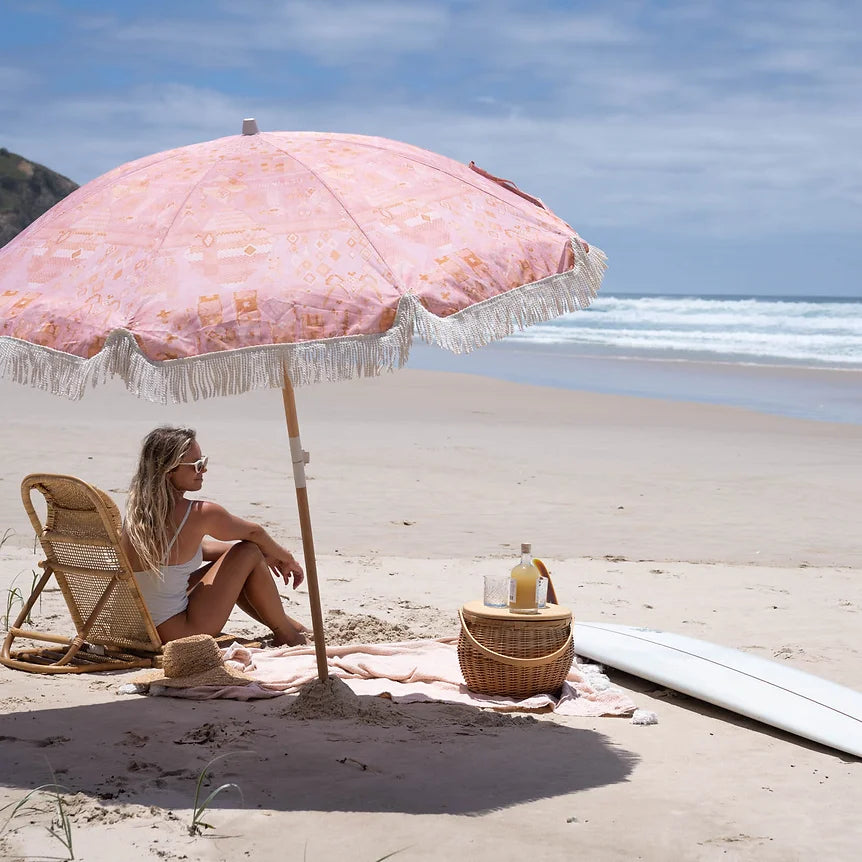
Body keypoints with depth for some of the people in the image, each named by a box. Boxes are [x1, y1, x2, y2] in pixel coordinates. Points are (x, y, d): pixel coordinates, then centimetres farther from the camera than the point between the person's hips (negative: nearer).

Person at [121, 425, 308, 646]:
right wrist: (287, 558, 24)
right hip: (177, 634, -8)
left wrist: (266, 555, 22)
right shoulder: (200, 513, -17)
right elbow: (255, 533, 3)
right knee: (248, 553, 3)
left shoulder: (136, 511, 5)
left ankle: (282, 622, 40)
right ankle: (286, 634, 19)